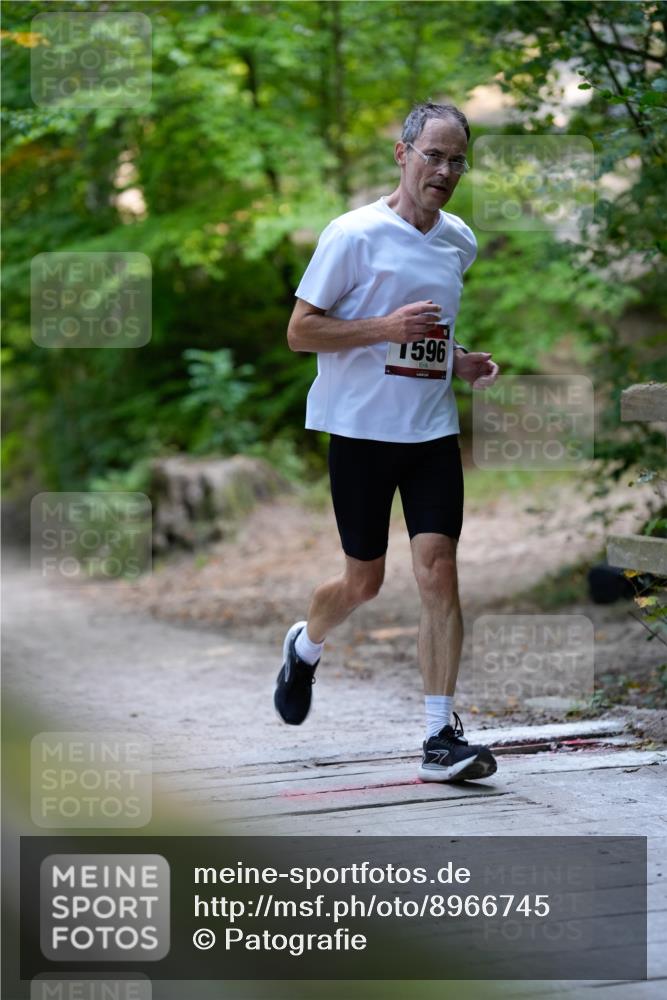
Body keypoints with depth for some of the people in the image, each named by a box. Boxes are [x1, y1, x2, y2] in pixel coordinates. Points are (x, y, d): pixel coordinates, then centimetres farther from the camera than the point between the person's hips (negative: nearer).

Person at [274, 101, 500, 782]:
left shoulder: (460, 242, 10)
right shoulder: (354, 234, -9)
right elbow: (300, 331, -10)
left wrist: (461, 363, 6)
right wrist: (386, 329, -21)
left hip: (432, 429, 4)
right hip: (361, 427, -4)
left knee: (437, 569, -9)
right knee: (364, 581, 8)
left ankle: (441, 735, -7)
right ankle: (304, 647, 42)